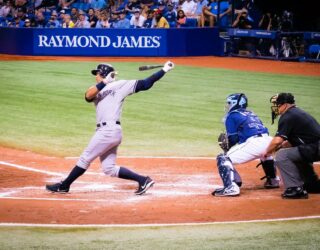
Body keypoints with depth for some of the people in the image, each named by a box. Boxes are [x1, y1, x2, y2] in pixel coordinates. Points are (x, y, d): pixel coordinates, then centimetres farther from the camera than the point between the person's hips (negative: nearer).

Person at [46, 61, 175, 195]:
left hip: (109, 130, -8)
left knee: (85, 158, -1)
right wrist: (104, 82, -12)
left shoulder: (120, 85, 2)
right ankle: (143, 180, 7)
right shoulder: (98, 91, 21)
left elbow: (145, 84, -1)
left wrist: (164, 70, -7)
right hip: (104, 130, 8)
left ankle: (64, 186, 9)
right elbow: (88, 96, -2)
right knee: (109, 168, 6)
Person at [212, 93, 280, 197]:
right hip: (268, 141, 7)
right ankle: (273, 180, 48)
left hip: (254, 143, -7)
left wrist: (227, 148, 23)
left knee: (223, 159, -5)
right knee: (265, 153, 44)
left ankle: (230, 187, -24)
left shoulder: (231, 116, 10)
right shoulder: (251, 114, 31)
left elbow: (233, 139, 2)